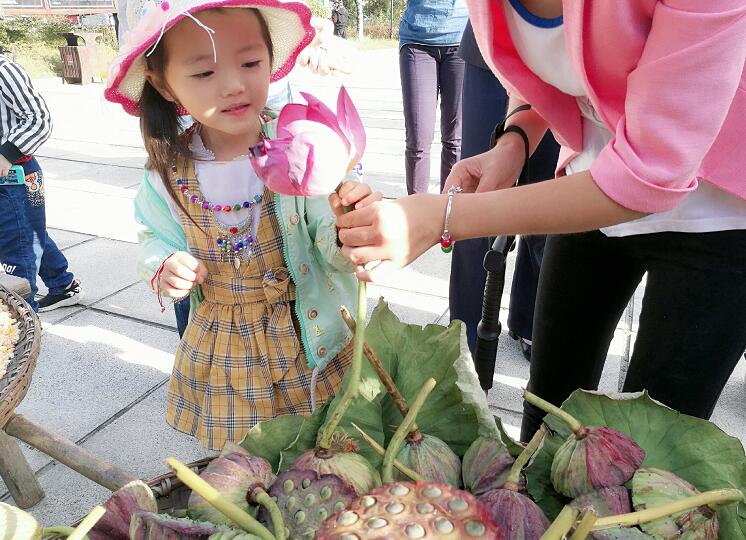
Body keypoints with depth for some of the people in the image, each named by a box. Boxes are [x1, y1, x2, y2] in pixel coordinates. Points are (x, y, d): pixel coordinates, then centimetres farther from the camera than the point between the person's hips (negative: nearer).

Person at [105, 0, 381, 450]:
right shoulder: (169, 171, -8)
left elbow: (333, 247, -18)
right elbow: (155, 237, 9)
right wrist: (165, 267, -13)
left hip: (311, 341, -2)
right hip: (222, 352, 3)